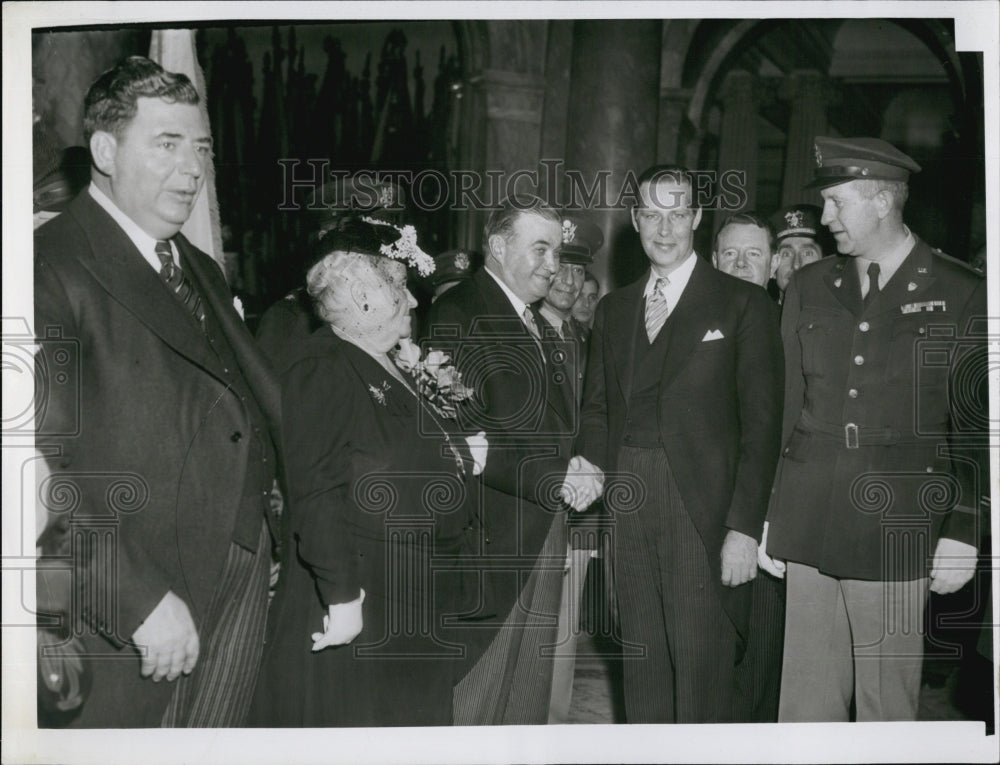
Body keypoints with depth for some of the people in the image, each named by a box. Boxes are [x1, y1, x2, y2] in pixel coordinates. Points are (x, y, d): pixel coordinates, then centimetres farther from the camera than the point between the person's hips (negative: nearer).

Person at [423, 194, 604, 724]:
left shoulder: (537, 323, 19)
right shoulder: (457, 314, -11)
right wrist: (554, 479, -19)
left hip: (546, 530, 9)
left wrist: (577, 468, 1)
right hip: (492, 535, -8)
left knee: (529, 689, 16)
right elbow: (462, 433, -20)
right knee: (477, 686, 0)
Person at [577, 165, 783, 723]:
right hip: (625, 507, 4)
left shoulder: (744, 305, -1)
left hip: (703, 510, -4)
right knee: (643, 673, 11)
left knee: (702, 676, -1)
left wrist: (746, 528, -12)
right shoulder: (613, 310, 15)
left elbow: (762, 423, -5)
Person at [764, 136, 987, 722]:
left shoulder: (961, 295, 0)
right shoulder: (808, 289, 11)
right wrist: (763, 517, 10)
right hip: (807, 534, 3)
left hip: (897, 540, -3)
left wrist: (962, 533, -5)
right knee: (805, 704, 8)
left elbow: (976, 426, 0)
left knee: (888, 709, 5)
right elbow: (781, 407, 12)